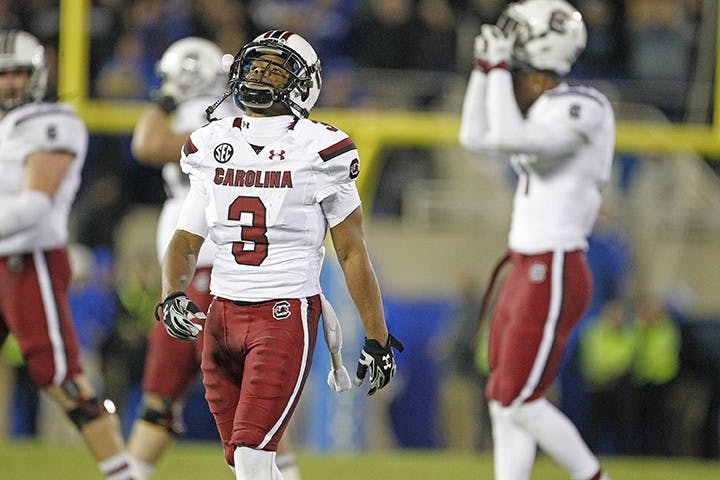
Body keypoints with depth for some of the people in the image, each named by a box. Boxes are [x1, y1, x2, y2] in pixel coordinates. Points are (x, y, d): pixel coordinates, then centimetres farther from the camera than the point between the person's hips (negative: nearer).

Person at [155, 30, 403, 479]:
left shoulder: (318, 150, -5)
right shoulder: (211, 147, 9)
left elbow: (352, 252, -1)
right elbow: (186, 241, 12)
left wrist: (378, 339, 0)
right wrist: (173, 297, -8)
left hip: (286, 318, -6)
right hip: (222, 318, 6)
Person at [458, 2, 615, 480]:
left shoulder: (580, 110, -15)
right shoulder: (544, 110, 12)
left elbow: (509, 138, -28)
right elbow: (476, 137, 22)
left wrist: (499, 68, -18)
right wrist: (485, 67, 13)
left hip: (554, 276, -10)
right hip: (526, 273, 10)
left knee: (519, 402, -6)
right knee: (503, 403, 9)